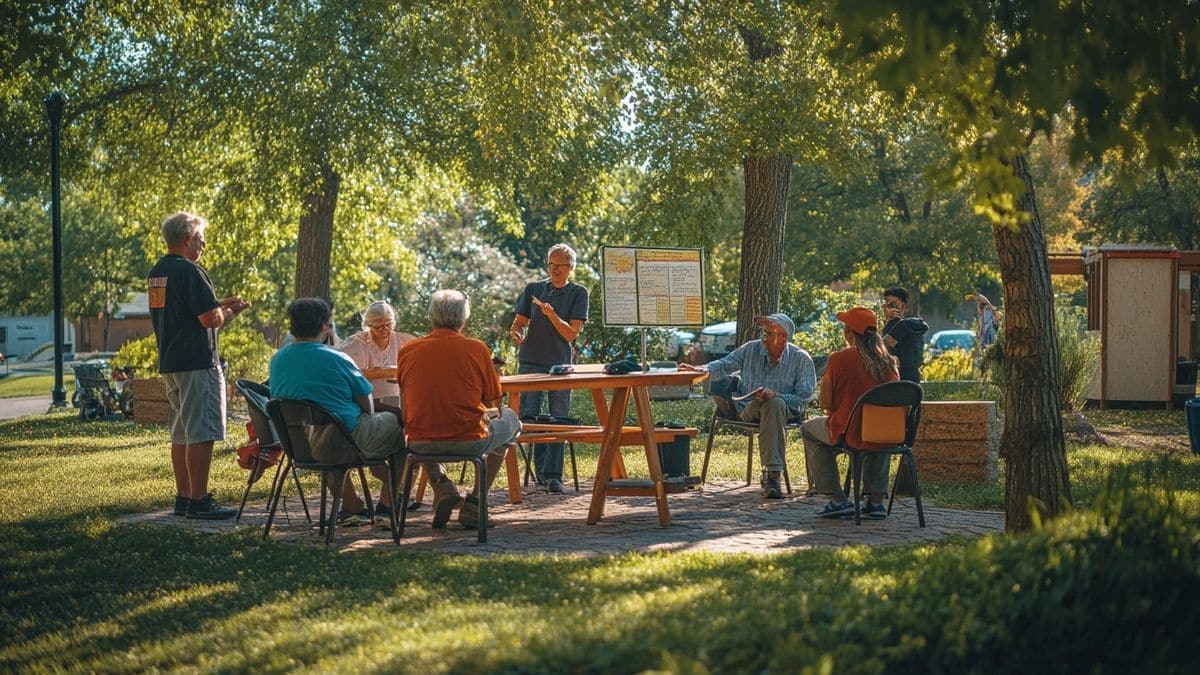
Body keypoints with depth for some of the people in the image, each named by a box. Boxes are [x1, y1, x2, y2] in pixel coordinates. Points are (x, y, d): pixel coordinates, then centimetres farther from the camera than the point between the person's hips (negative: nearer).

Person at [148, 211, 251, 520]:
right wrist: (231, 310, 1)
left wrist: (219, 305, 19)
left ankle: (183, 497, 19)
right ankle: (199, 502, -7)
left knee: (181, 434, 14)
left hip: (169, 363, 10)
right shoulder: (189, 271, -15)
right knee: (201, 435, -7)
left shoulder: (156, 272, 14)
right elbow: (211, 319, -19)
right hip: (198, 363, -10)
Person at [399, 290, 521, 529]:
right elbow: (492, 406, 3)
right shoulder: (477, 349, -4)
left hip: (421, 444, 3)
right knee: (510, 419, 28)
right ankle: (475, 502, 19)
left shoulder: (407, 350, 2)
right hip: (469, 442, -3)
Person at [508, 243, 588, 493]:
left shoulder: (578, 293, 4)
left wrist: (552, 314, -17)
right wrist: (515, 332, -11)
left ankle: (553, 475, -1)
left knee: (559, 421, -4)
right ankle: (542, 470, 10)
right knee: (529, 416, -2)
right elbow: (519, 321, 12)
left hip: (561, 363, -2)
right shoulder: (533, 289, 11)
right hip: (531, 362, 2)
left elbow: (571, 334, -3)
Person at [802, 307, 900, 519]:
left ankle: (838, 499, 19)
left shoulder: (839, 359, -12)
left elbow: (825, 403, -10)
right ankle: (877, 499, 30)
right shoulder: (889, 362, 2)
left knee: (809, 430, 26)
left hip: (850, 435, -4)